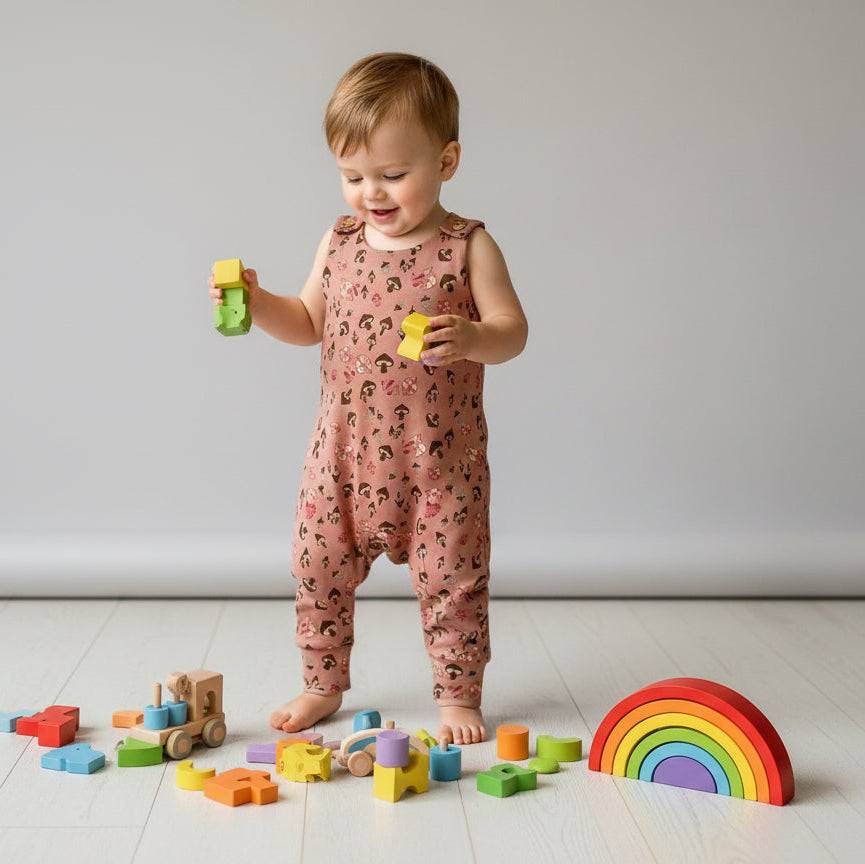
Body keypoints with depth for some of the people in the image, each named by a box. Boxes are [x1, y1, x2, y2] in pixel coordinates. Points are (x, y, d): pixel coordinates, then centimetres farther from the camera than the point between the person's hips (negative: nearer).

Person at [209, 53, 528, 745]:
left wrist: (470, 338, -30)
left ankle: (459, 695, 23)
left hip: (440, 454, -4)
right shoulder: (340, 242, 5)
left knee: (451, 579, 4)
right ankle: (323, 686, 29)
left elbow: (512, 329, -9)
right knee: (318, 569, 9)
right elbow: (309, 323, 14)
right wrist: (257, 303, -5)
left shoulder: (467, 245, -7)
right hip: (344, 448, 4)